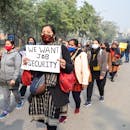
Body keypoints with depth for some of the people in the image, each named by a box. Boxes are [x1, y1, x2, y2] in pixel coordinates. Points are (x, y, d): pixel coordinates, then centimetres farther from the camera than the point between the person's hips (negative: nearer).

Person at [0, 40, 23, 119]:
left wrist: (14, 79, -22)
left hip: (12, 79, -5)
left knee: (15, 92, 15)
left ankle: (19, 102, 43)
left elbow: (17, 68, -18)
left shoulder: (16, 55, -14)